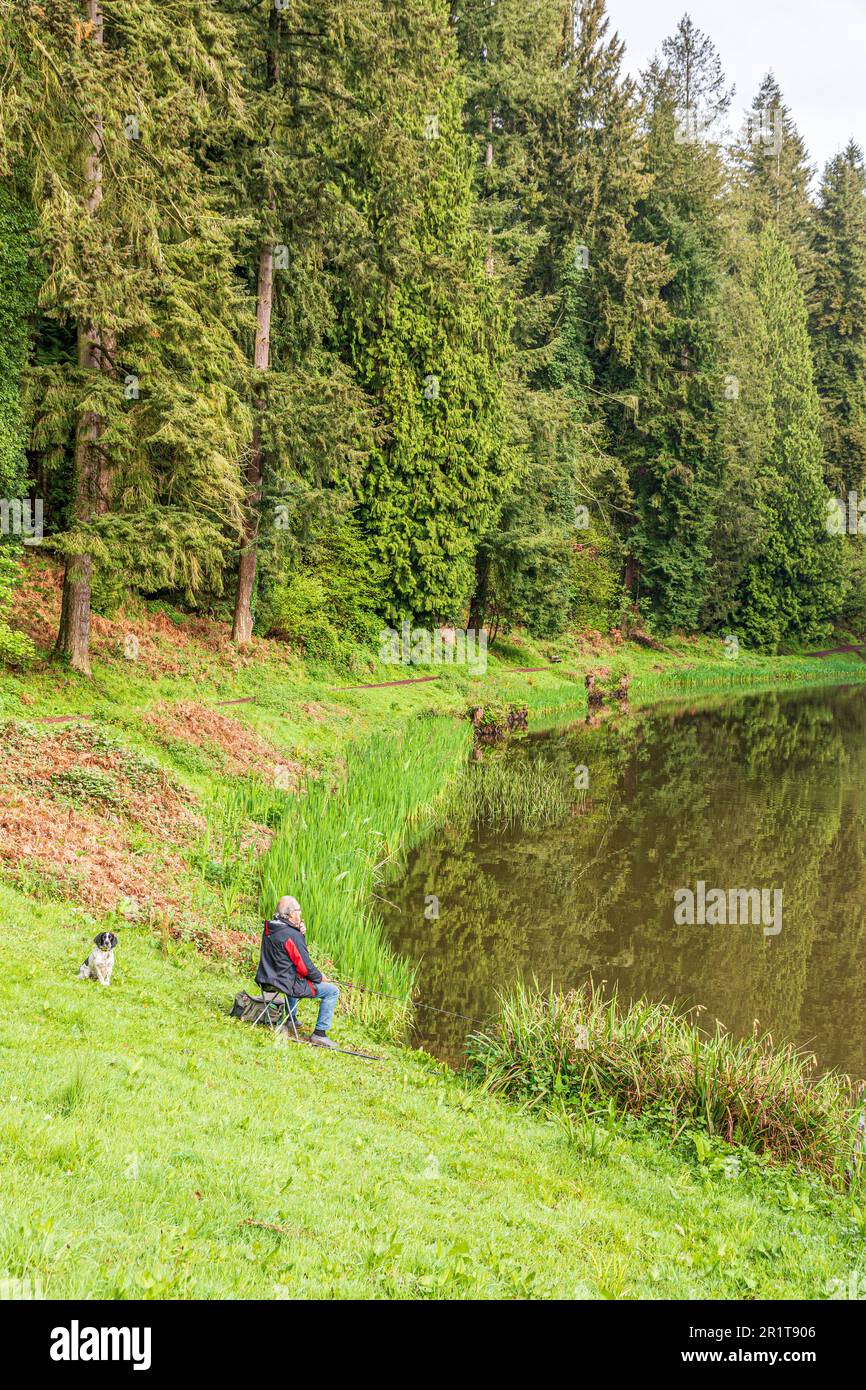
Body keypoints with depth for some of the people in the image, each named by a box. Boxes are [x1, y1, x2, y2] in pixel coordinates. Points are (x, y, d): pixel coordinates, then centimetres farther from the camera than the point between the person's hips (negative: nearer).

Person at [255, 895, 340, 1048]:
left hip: (267, 980, 9)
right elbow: (304, 965, -21)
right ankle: (319, 1033, -1)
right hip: (288, 984, -9)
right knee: (332, 991, -1)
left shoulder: (269, 929, 2)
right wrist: (320, 977, -2)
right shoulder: (291, 935, -23)